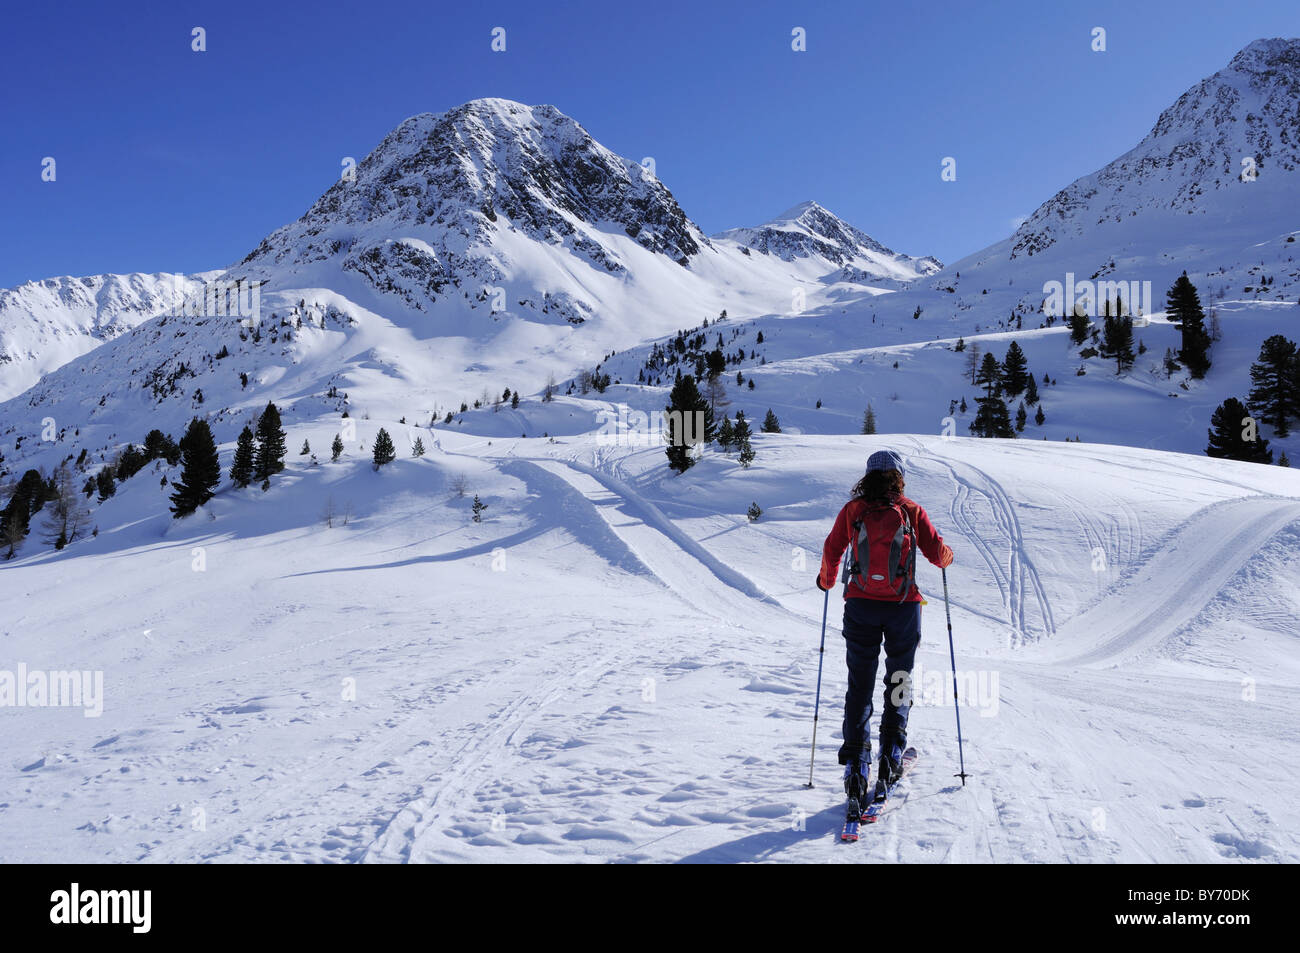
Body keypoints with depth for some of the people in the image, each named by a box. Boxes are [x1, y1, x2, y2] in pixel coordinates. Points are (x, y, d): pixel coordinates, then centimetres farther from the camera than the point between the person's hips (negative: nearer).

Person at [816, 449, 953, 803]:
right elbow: (937, 551, 3)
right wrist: (948, 557, 26)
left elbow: (831, 551, 2)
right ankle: (892, 751, 9)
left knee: (859, 683, 6)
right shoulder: (911, 510, 2)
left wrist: (826, 581, 21)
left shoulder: (853, 509, 3)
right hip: (903, 605, 0)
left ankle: (856, 763, -2)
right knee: (899, 681, 16)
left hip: (861, 604, 1)